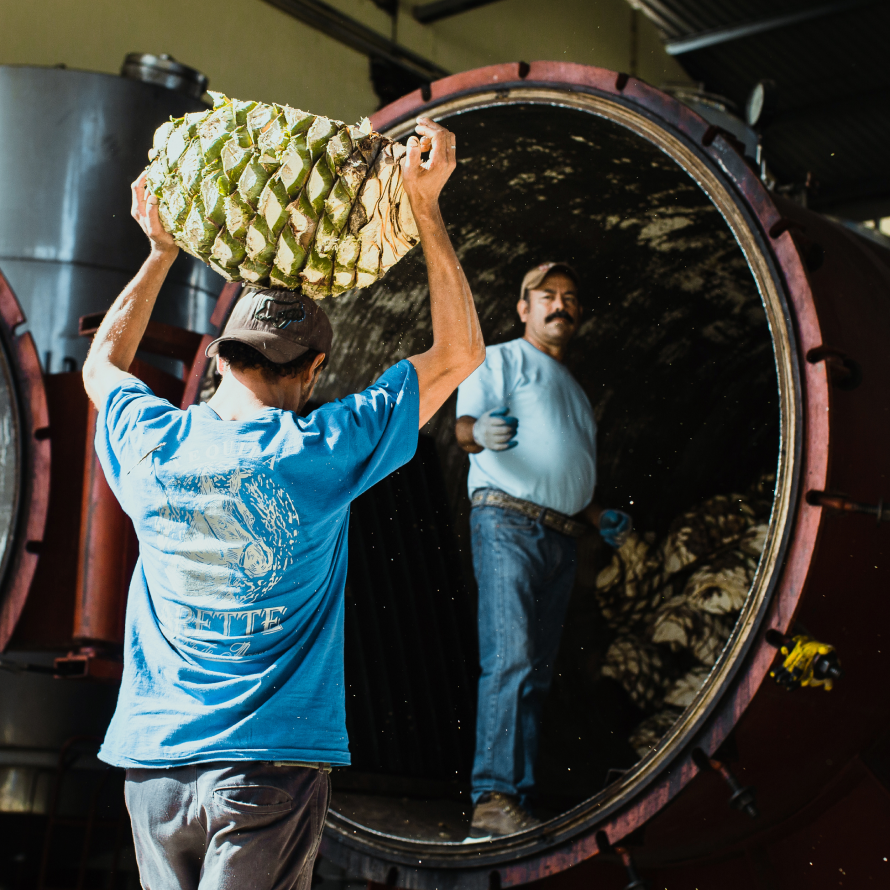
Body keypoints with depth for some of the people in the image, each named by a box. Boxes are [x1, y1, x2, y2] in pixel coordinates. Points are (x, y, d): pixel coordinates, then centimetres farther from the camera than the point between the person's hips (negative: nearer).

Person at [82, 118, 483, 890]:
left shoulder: (152, 447, 0)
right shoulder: (318, 453, -10)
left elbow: (103, 361, 25)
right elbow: (459, 350, 0)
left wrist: (161, 251, 30)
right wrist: (426, 204, 5)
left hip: (151, 764, 4)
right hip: (269, 765, -4)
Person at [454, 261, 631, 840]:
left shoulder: (576, 391, 31)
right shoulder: (501, 360, 8)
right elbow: (465, 423, -8)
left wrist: (599, 515, 17)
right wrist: (481, 432, -32)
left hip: (562, 537, 8)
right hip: (508, 523, -7)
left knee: (538, 673, 3)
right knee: (512, 659, -20)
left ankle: (517, 806, 3)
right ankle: (495, 799, -25)